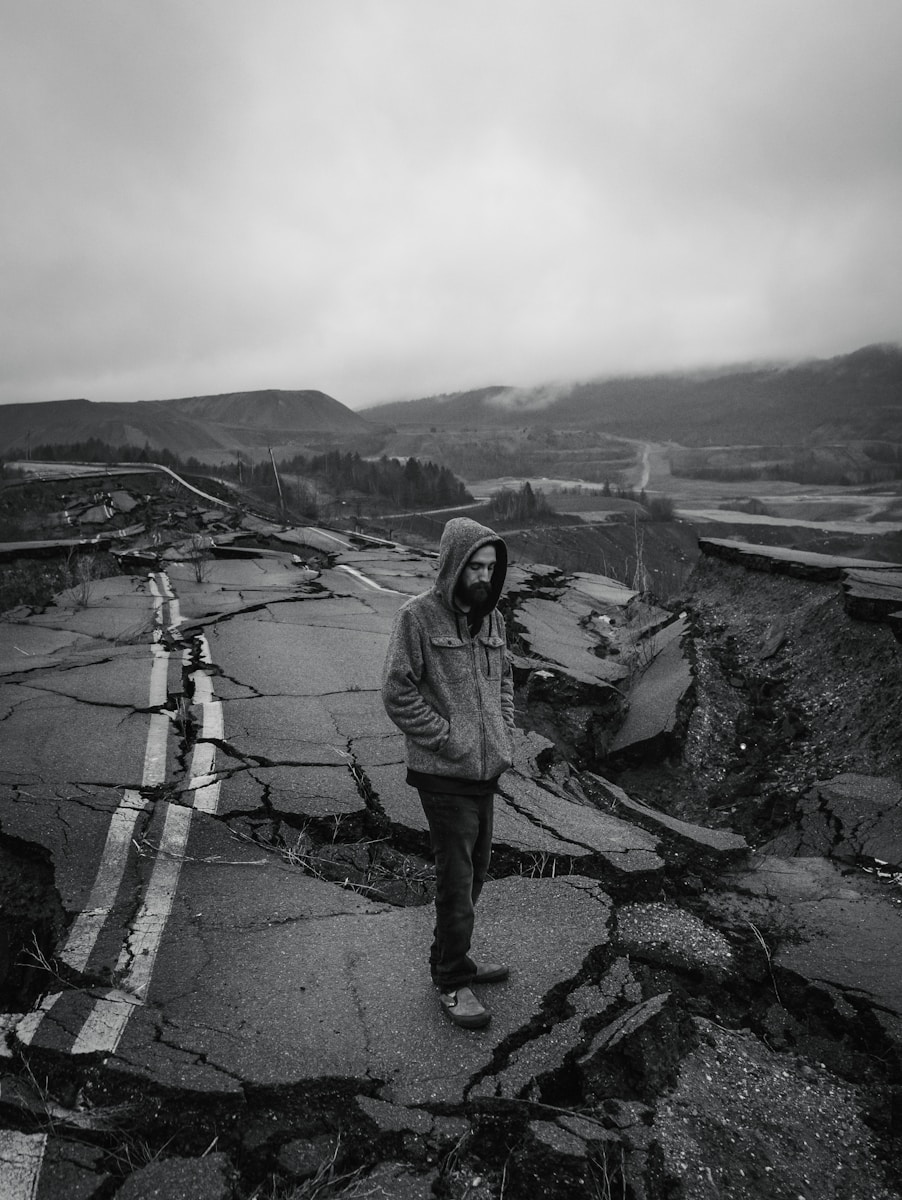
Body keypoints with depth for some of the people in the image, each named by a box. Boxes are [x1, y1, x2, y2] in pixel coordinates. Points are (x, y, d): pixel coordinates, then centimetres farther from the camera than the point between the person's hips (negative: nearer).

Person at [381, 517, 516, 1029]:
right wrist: (448, 738, -15)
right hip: (444, 773, -7)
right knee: (458, 881, 1)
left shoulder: (491, 616, 6)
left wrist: (505, 733, 7)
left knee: (478, 869, 18)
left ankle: (452, 959, 39)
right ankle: (453, 981, 21)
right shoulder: (418, 616, -14)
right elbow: (398, 693, -14)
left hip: (487, 770, 7)